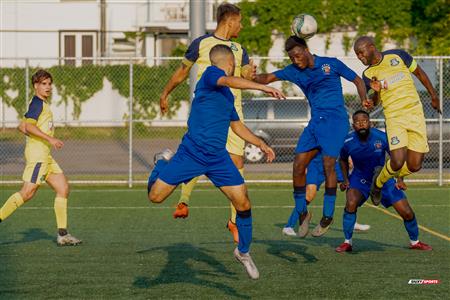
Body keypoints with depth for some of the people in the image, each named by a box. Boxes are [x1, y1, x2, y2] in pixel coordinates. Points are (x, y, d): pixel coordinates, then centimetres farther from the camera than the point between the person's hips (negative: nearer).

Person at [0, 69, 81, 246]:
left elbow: (22, 127, 24)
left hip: (46, 155, 10)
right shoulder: (37, 103, -9)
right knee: (28, 193, -13)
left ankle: (62, 234, 2)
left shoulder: (43, 104, 20)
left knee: (63, 188, 3)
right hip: (37, 153, -10)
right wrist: (50, 139, -25)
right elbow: (29, 125, -23)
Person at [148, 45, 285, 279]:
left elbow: (237, 126, 33)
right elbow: (229, 81, -29)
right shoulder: (211, 74, -6)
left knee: (242, 202, -4)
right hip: (191, 154, -7)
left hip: (218, 158, 7)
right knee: (156, 196, -5)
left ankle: (243, 251, 17)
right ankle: (164, 163, 27)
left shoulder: (228, 95, 19)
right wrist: (263, 87, -39)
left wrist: (261, 144, 27)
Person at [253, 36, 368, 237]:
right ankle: (302, 212, 8)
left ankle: (328, 216, -5)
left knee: (328, 165, -13)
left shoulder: (331, 64, 0)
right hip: (315, 122, 5)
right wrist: (252, 76, -21)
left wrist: (364, 102, -9)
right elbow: (268, 78, 0)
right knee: (298, 165, -6)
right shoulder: (294, 71, 9)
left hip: (336, 120, -5)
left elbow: (357, 81, 7)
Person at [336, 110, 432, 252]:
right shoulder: (348, 142, -18)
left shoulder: (382, 137, -22)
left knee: (407, 212, -4)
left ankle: (414, 242, 24)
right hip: (360, 177, 0)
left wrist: (400, 180, -12)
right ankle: (347, 242, -14)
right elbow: (343, 160, 6)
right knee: (351, 203, -31)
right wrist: (345, 179, -3)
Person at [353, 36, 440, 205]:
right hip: (394, 119, -1)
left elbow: (419, 73, 14)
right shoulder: (368, 75, 4)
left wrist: (433, 96, 17)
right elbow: (374, 102, 6)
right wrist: (376, 92, -17)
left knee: (414, 166, -6)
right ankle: (378, 182, 8)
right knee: (398, 162, -21)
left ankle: (396, 175, 26)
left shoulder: (397, 56, 2)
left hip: (415, 114, 1)